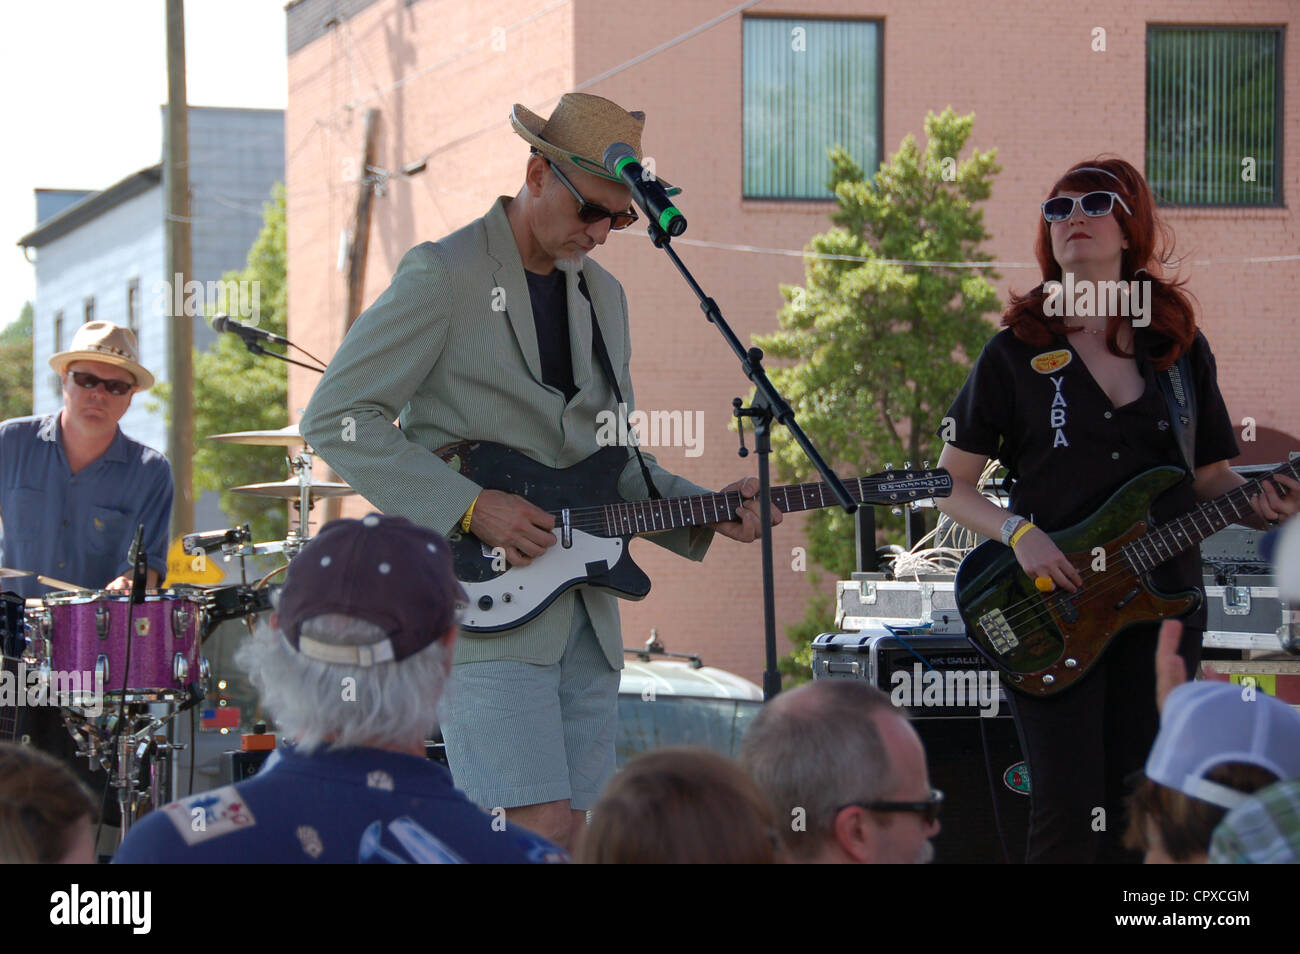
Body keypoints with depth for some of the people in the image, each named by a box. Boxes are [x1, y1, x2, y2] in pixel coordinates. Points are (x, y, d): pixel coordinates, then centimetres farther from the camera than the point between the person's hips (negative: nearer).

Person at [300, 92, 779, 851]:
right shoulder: (444, 277, -7)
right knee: (545, 830, -16)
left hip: (584, 613, 7)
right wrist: (469, 508, -18)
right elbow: (335, 417, -12)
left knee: (578, 835, 5)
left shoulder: (602, 295, 17)